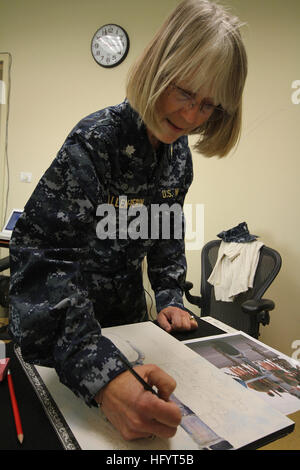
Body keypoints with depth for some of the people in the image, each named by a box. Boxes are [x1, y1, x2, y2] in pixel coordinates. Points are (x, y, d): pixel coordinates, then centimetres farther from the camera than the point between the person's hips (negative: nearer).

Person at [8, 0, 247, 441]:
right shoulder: (95, 141, -28)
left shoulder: (179, 154, -5)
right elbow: (40, 256, -36)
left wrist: (170, 297, -4)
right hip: (55, 335, -5)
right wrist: (101, 374, -47)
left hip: (128, 315, 6)